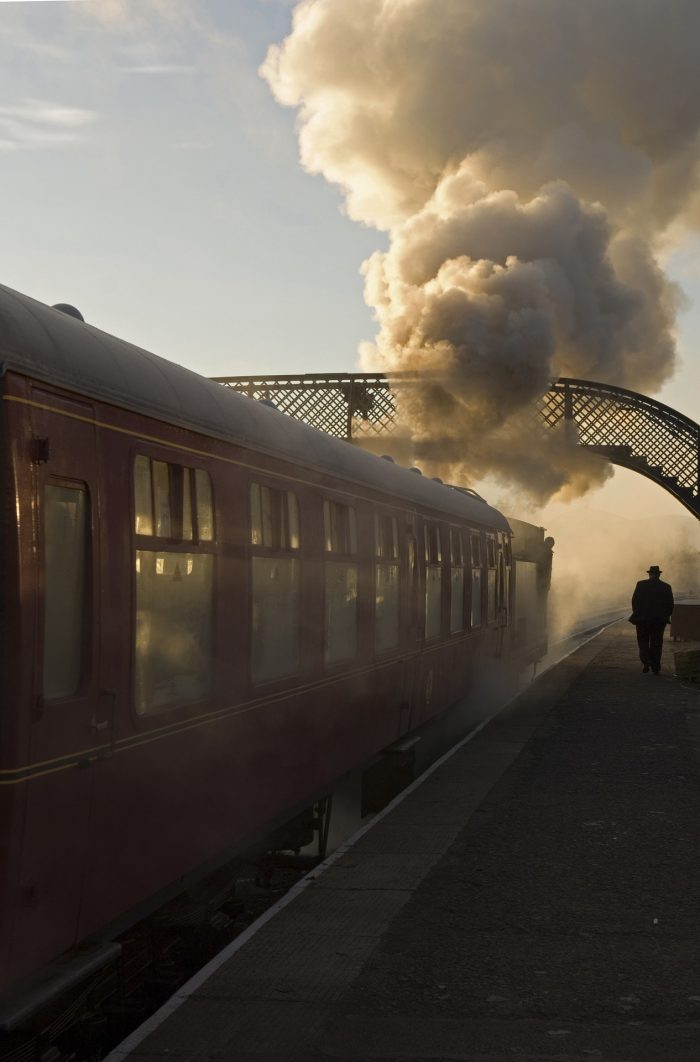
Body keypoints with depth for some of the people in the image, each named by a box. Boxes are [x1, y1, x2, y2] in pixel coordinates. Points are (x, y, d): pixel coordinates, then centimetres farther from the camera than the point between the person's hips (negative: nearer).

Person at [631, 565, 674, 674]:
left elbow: (635, 601, -6)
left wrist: (637, 614, 6)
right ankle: (655, 667, 9)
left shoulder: (641, 585, -5)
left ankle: (646, 661, -12)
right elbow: (670, 605, 1)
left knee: (643, 641, 10)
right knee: (656, 644, 9)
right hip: (659, 620, 2)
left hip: (643, 619, -2)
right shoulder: (666, 587, 1)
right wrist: (665, 616, 15)